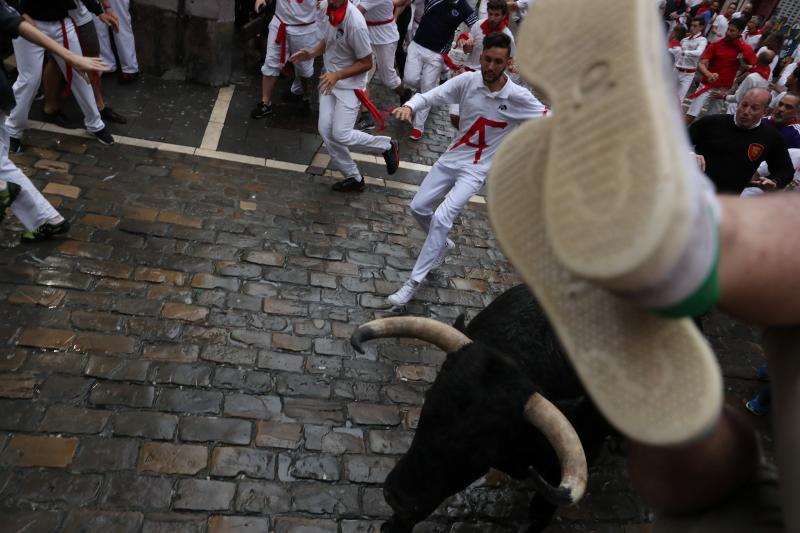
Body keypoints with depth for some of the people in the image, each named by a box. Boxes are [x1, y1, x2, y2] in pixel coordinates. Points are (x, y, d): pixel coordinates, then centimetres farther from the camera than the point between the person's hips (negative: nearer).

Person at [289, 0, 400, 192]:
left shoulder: (355, 23, -26)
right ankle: (353, 177, 15)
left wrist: (338, 75, -26)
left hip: (350, 85, -7)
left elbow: (367, 63, -18)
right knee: (326, 131, 1)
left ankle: (387, 145, 11)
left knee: (341, 134, -13)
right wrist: (311, 53, -3)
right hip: (329, 81, 7)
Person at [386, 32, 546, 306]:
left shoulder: (519, 97, -15)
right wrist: (410, 106, -34)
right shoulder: (467, 81, -9)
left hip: (477, 169, -4)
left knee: (441, 217, -19)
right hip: (451, 158, 5)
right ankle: (442, 245, 39)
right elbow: (429, 96, -12)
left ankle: (413, 283, -7)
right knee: (418, 207, 8)